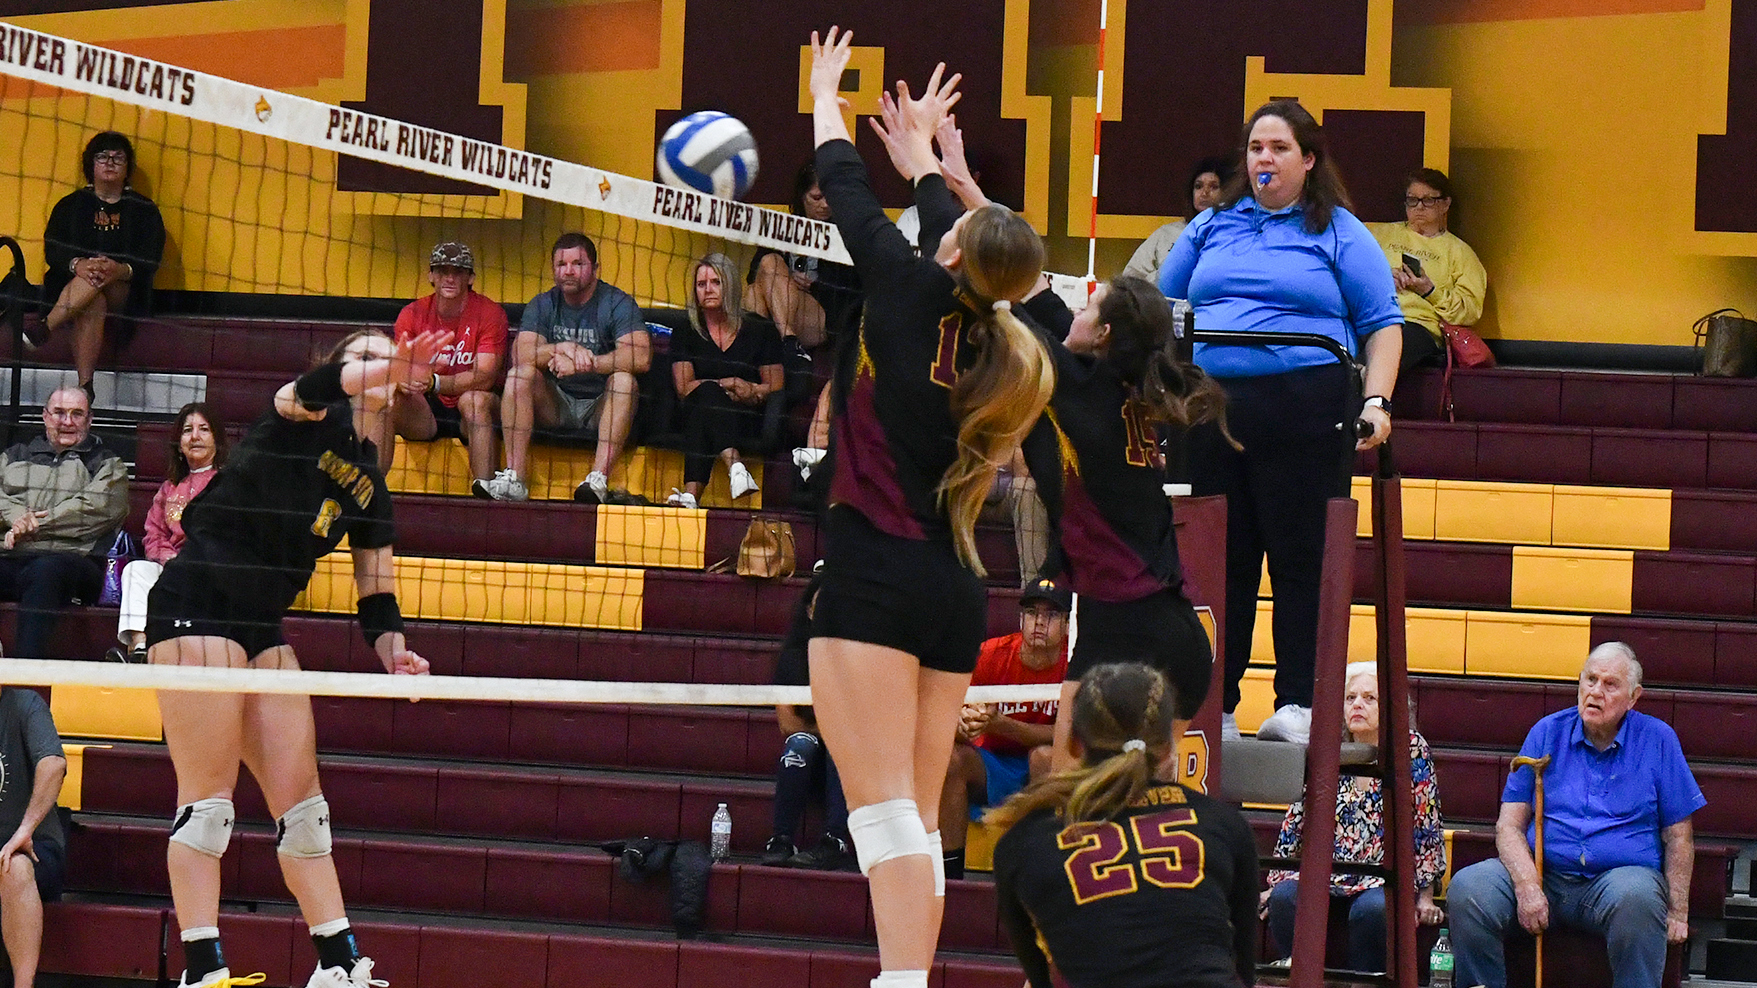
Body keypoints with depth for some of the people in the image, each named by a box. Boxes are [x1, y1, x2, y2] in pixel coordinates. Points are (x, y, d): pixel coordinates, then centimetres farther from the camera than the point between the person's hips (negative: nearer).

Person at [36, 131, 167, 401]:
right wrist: (77, 264, -22)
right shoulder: (70, 205, 17)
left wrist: (121, 270, -25)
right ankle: (84, 387, -53)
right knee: (92, 306, -38)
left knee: (100, 279, -37)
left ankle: (44, 329, -45)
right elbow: (52, 249, 3)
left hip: (124, 295, 0)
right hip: (72, 289, 0)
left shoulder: (144, 210, 14)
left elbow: (150, 260, -1)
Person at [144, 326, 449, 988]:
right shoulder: (308, 421, -4)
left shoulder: (369, 484, 15)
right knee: (208, 798, -9)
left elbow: (375, 588, 15)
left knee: (300, 797, 8)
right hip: (195, 605, -8)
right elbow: (304, 393, -30)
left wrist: (392, 651, -7)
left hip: (261, 629, 8)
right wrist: (388, 366, -50)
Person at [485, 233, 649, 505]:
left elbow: (642, 358, -24)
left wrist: (582, 363, -28)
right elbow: (519, 354, -12)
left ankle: (599, 480, -43)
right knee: (520, 373, -21)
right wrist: (564, 348, -29)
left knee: (624, 378, -31)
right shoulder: (543, 305, 5)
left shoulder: (617, 303, -6)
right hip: (556, 407, 3)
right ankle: (514, 477, -30)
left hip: (601, 407, -3)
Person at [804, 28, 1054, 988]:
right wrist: (922, 143, 46)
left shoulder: (913, 294, -5)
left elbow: (848, 194, 8)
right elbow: (956, 243, 30)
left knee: (883, 808, -14)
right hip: (955, 589, 7)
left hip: (876, 575, -7)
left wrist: (826, 98, 26)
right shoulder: (994, 328, 10)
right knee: (916, 819, 9)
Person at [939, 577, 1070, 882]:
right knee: (952, 756, -26)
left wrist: (998, 723, -34)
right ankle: (950, 871, -24)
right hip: (992, 770, 2)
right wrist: (963, 722, -37)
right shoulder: (992, 654, -10)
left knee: (1045, 754, -33)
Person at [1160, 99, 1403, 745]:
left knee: (1302, 560, -5)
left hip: (1307, 413, -4)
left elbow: (1382, 323, 4)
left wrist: (1376, 401, -9)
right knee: (1221, 559, 5)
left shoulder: (1339, 233, 7)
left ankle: (1297, 704, -2)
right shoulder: (1211, 227, 18)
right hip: (1212, 408, 4)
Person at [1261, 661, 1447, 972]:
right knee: (1283, 898, -28)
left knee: (1371, 909, -37)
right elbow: (1295, 820, 13)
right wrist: (1275, 883, 8)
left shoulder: (1412, 750, 1)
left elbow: (1426, 825, 0)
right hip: (1326, 872, 3)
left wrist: (1425, 897, -3)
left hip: (1385, 876, -3)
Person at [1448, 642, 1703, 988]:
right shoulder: (1547, 733, 11)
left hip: (1621, 873, -2)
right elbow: (1509, 824, 5)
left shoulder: (1657, 739, 8)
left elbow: (1678, 836, 8)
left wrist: (1677, 912, -3)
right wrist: (1526, 885, -14)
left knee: (1636, 897, -39)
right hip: (1543, 872, 2)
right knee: (1467, 888, -26)